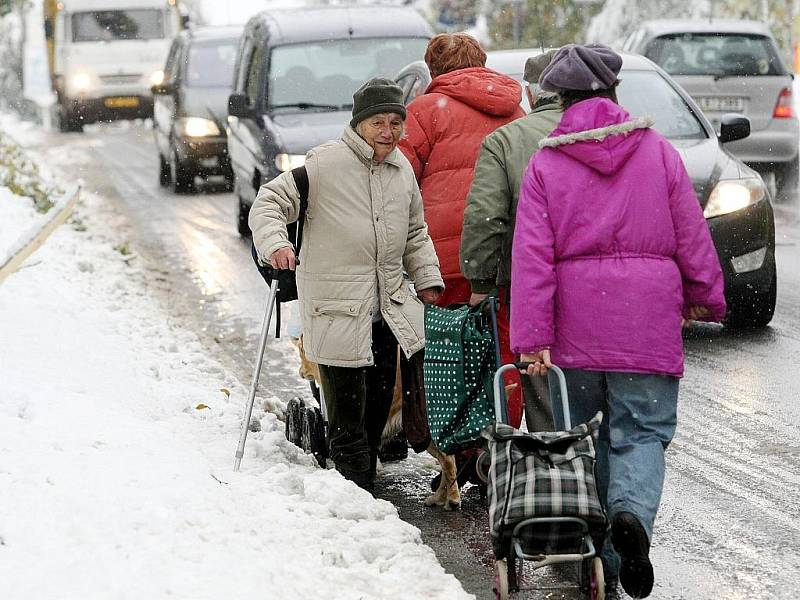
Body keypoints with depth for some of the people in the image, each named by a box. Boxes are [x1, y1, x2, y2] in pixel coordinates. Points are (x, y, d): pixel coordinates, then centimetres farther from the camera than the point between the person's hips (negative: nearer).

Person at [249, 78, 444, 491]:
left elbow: (415, 233, 23)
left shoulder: (402, 169, 10)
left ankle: (366, 476, 30)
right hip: (337, 310, -7)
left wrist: (427, 278, 15)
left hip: (390, 308, 7)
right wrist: (274, 243, -28)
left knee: (379, 401, 15)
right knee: (347, 411, -7)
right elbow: (270, 202, -11)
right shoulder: (325, 164, -12)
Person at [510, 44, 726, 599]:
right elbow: (692, 236, 7)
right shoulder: (659, 152, 4)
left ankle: (598, 552, 16)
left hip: (575, 322, 1)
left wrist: (532, 338, -7)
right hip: (648, 322, -1)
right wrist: (704, 298, 22)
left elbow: (532, 256, -5)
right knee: (642, 431, 2)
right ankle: (632, 513, -26)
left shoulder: (546, 164, 2)